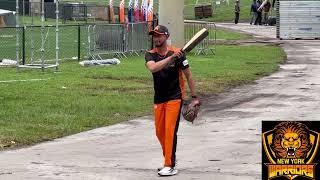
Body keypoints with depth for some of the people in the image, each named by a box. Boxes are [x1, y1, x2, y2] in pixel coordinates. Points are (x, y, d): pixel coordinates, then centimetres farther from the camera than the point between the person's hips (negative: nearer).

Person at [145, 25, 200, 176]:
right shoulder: (150, 55, 0)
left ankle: (170, 166, -14)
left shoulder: (177, 53, -7)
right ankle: (169, 159, 30)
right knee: (160, 132, 10)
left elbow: (188, 75, -1)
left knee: (170, 130, -14)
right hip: (159, 99, 5)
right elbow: (152, 68, -24)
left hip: (175, 97, -5)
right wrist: (171, 57, -32)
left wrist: (194, 97, -2)